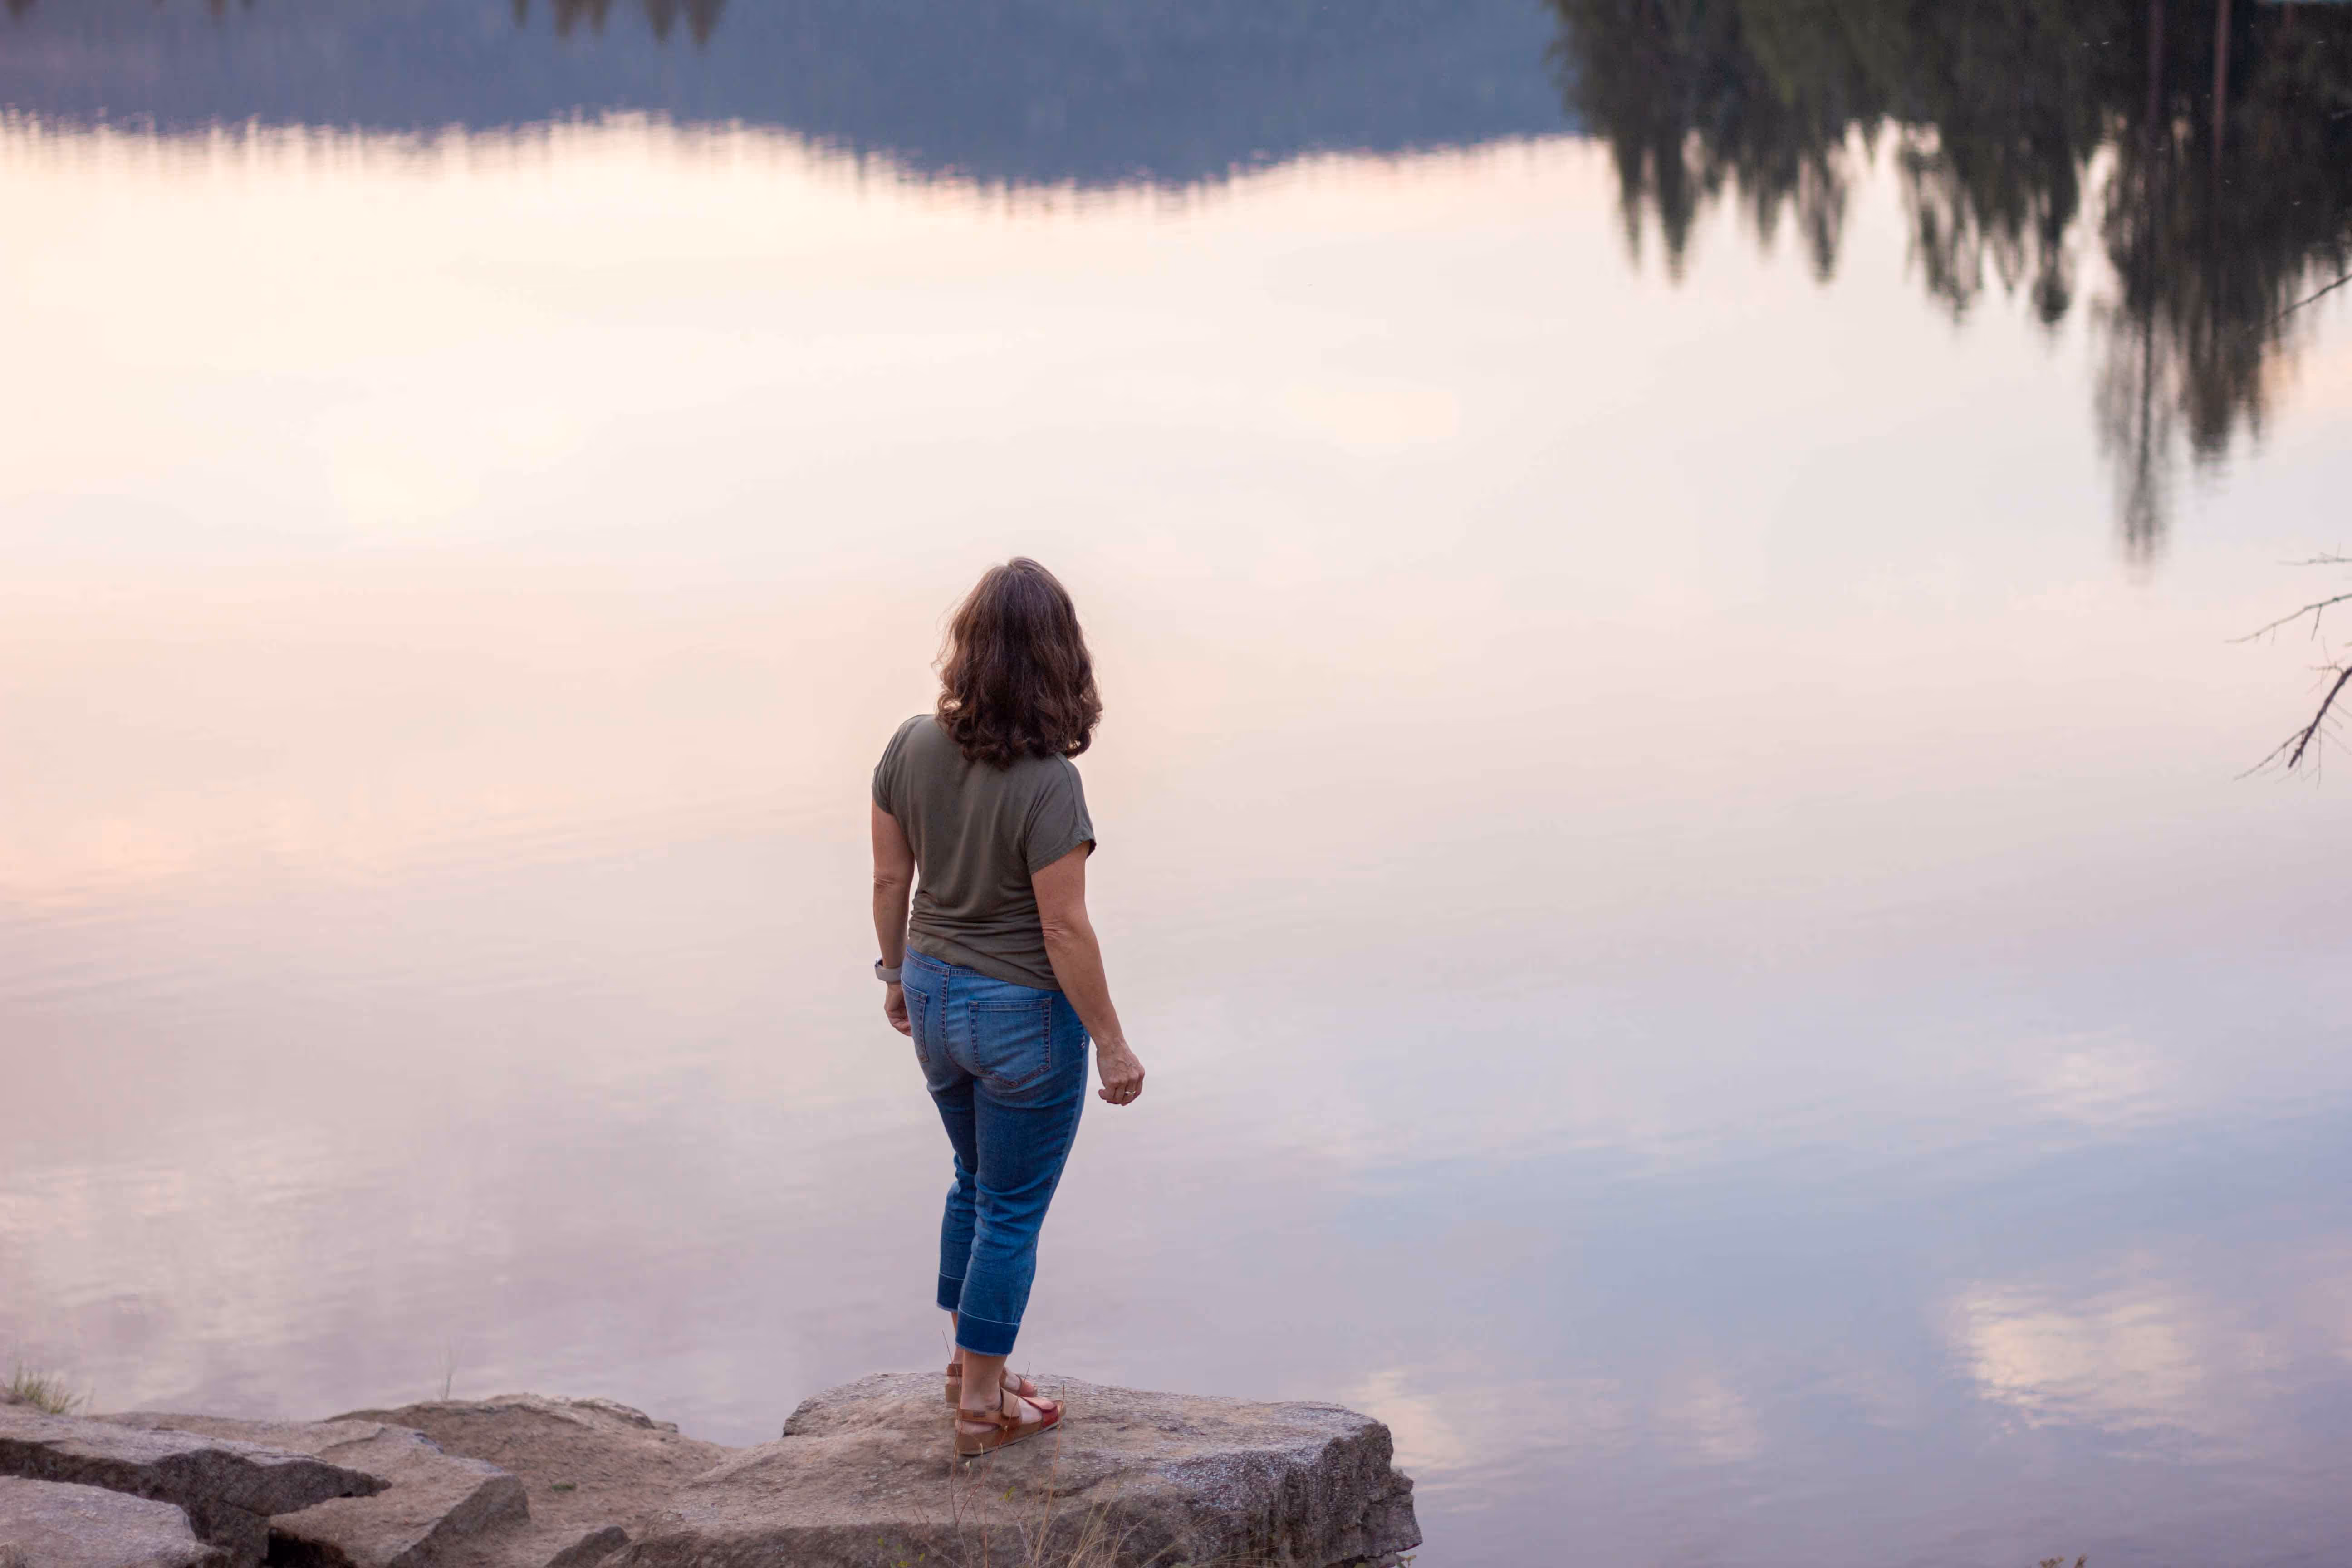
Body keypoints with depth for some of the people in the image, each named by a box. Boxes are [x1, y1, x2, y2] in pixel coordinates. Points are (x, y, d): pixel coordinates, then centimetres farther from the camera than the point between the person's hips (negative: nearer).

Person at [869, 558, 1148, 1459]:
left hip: (934, 997, 6)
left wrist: (897, 971, 18)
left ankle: (970, 1363, 39)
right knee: (1013, 1208, 10)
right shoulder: (1046, 784, -26)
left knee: (977, 1182, 26)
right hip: (1025, 1013, -6)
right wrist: (1111, 1044, -11)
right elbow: (1064, 929, -22)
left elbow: (890, 877, 1)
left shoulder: (912, 747, -9)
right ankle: (982, 1404, 21)